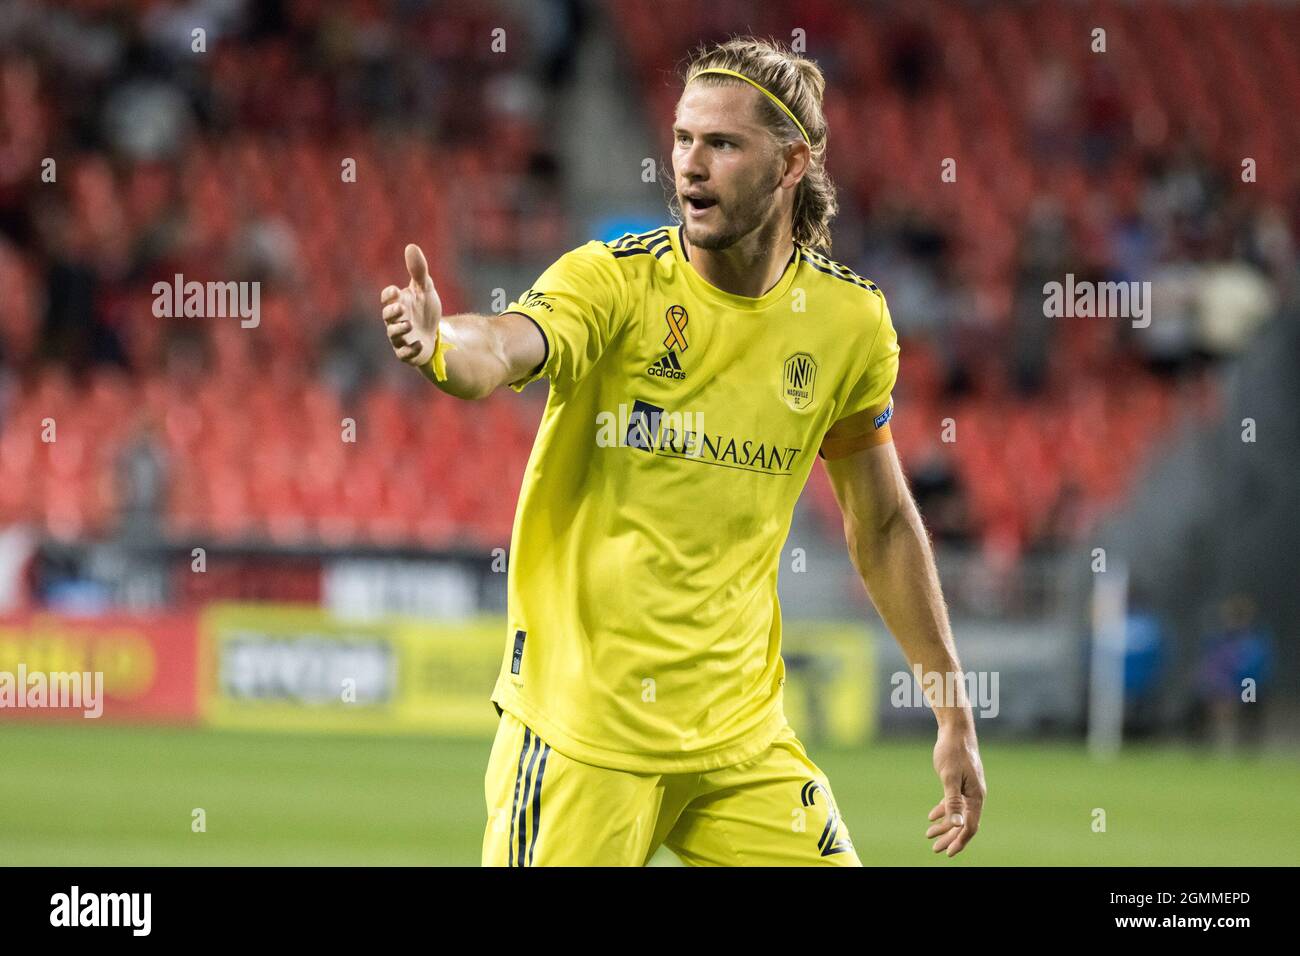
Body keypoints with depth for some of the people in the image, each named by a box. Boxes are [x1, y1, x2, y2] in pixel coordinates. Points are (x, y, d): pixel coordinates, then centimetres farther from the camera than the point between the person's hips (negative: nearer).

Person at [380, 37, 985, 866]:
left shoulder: (850, 318, 1)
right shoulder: (611, 279, -11)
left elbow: (882, 523, 14)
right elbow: (504, 347, -33)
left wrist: (953, 712, 14)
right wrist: (440, 346, -57)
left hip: (741, 733, 4)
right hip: (579, 731, -3)